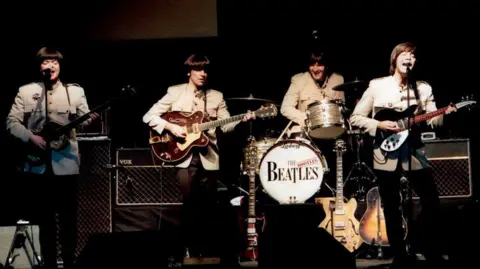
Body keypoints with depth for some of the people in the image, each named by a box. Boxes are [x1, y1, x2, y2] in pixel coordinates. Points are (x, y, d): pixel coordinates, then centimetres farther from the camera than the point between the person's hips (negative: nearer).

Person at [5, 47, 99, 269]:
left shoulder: (75, 91, 7)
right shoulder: (25, 91, 7)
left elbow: (83, 119, 0)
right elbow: (12, 122, 4)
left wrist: (88, 120, -23)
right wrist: (30, 137, -11)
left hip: (66, 163, -1)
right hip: (38, 164, 1)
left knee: (68, 217, 1)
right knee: (45, 218, 7)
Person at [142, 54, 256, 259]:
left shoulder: (217, 96, 12)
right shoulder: (175, 92, 4)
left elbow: (226, 125, 3)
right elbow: (149, 116, 0)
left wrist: (241, 120, -16)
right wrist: (170, 127, -13)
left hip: (208, 157, 3)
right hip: (184, 155, -3)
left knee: (208, 206, 5)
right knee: (190, 202, -10)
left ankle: (206, 248, 18)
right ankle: (190, 248, 4)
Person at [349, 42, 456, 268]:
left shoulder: (423, 88, 7)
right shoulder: (377, 86, 0)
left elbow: (433, 120, -1)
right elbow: (355, 118, 0)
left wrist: (445, 113, -22)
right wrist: (379, 125, -14)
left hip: (414, 153, 2)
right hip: (386, 155, -2)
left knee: (432, 202, -3)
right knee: (392, 209, 4)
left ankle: (431, 250, 16)